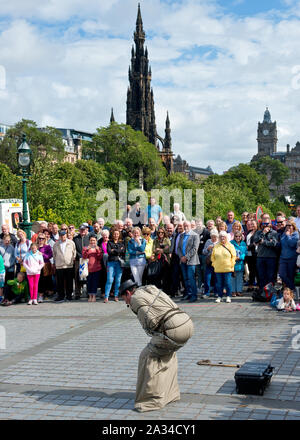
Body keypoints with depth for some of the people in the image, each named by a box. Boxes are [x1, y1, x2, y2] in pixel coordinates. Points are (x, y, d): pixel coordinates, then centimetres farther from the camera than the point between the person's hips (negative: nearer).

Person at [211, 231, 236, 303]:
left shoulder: (230, 246, 5)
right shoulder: (216, 246, 10)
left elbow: (233, 256, 4)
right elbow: (213, 257, 15)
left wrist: (231, 264, -3)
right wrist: (214, 264, 5)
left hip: (227, 268, -2)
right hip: (218, 269, 2)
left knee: (227, 283, -2)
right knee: (219, 283, 5)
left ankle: (228, 297, 9)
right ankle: (219, 296, 14)